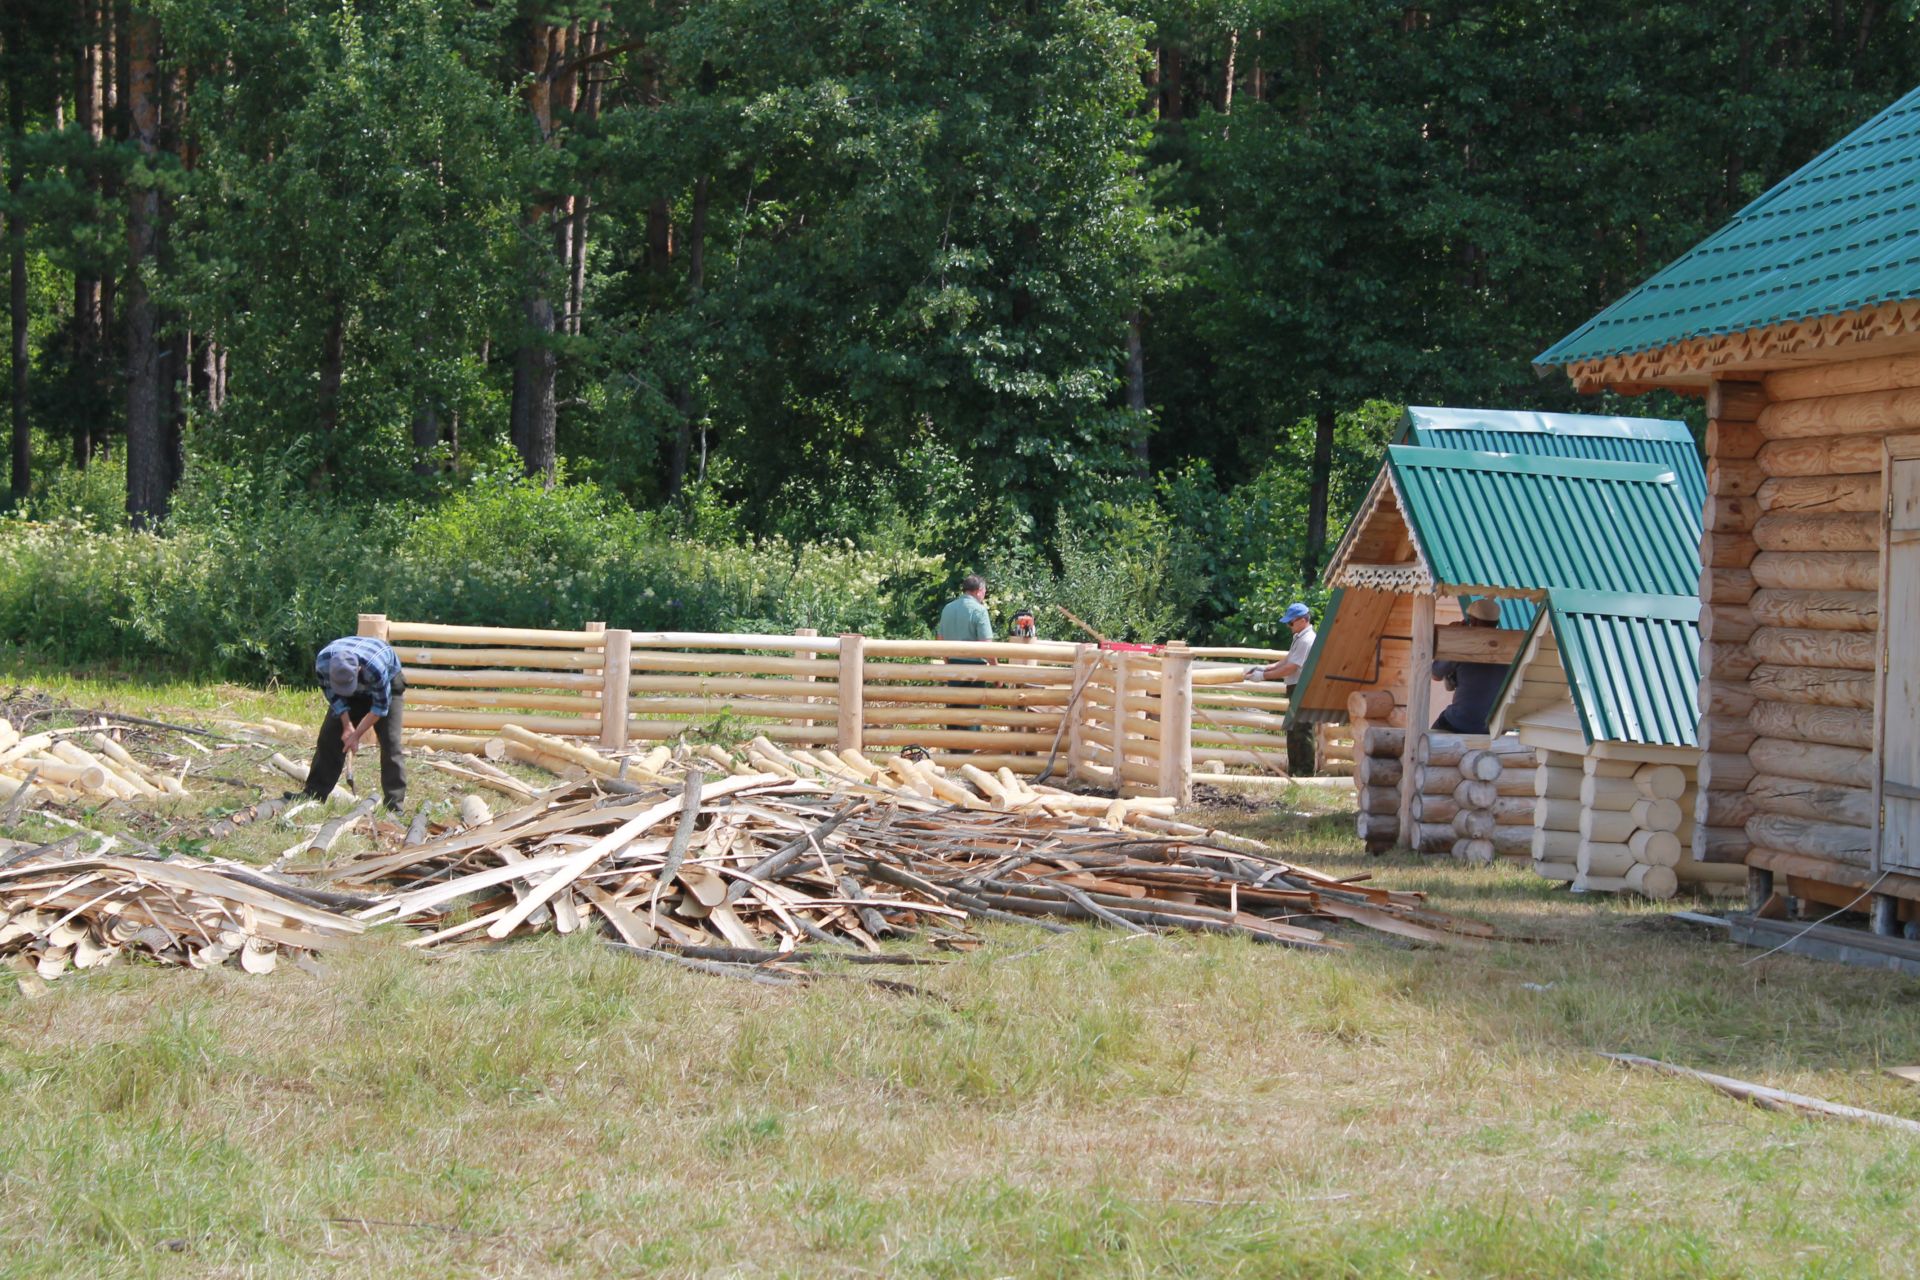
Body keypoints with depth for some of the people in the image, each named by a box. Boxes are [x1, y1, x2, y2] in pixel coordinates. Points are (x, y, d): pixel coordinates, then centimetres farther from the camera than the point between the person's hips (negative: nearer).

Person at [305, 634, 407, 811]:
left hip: (387, 685, -4)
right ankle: (313, 794, 6)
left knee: (390, 742, -15)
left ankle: (394, 804, -15)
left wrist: (357, 735, -23)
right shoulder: (322, 663, -34)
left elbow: (380, 707, -28)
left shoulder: (375, 667, -45)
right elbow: (334, 696, -13)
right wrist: (347, 727, -18)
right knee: (329, 735, -2)